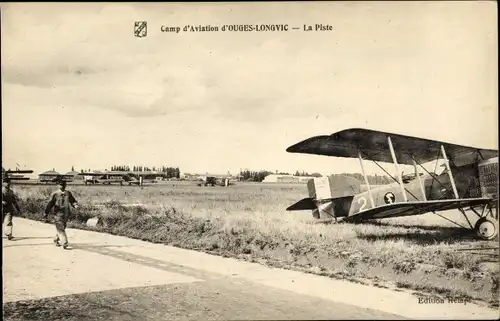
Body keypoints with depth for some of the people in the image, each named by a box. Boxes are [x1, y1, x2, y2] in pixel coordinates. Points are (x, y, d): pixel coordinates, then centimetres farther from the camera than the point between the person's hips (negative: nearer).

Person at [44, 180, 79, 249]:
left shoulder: (68, 193, 8)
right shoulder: (55, 194, -2)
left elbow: (73, 201, 11)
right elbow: (50, 204, -1)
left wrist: (75, 205, -12)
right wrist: (46, 213, -2)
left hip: (66, 213, 4)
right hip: (58, 213, -4)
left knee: (62, 228, 14)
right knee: (60, 228, -11)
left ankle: (56, 240, 35)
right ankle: (64, 243, -16)